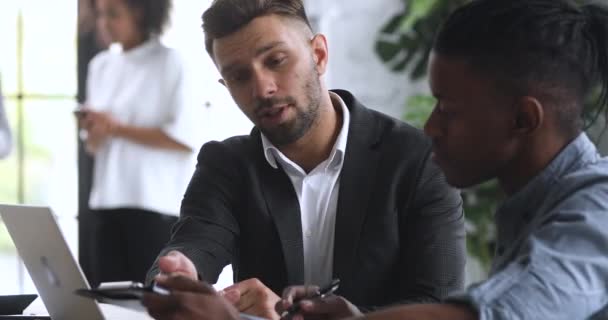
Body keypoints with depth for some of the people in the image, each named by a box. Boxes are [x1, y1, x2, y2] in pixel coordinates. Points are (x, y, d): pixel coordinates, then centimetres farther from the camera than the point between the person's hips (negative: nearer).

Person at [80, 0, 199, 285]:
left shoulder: (169, 63, -5)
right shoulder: (101, 66, 14)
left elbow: (185, 138, -12)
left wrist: (117, 128, -12)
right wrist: (95, 132, -6)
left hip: (157, 205, -6)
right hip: (108, 202, 6)